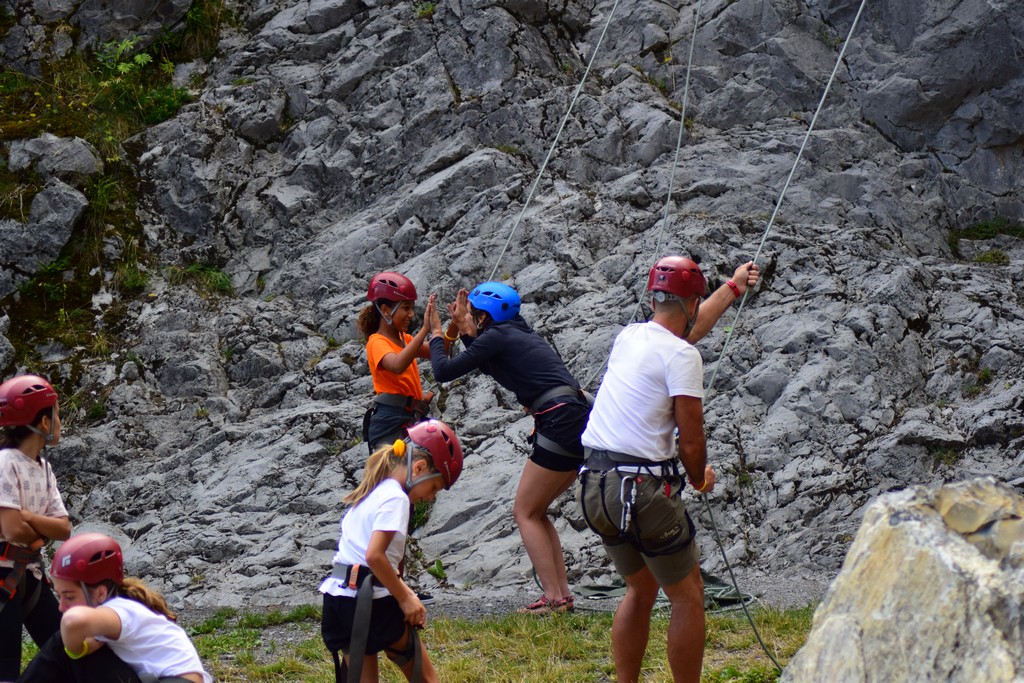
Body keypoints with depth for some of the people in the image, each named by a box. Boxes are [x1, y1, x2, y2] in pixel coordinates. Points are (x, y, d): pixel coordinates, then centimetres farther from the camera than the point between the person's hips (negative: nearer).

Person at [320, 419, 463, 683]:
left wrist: (401, 590, 10)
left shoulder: (372, 491, 17)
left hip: (337, 598, 8)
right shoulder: (395, 498, -12)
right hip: (371, 603, -8)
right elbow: (374, 555, -22)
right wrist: (405, 597, -13)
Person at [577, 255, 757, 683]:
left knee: (641, 589, 22)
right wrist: (700, 478, 10)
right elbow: (691, 441, -12)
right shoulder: (682, 356, -10)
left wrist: (732, 288, 47)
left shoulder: (629, 338, 14)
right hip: (641, 488, -8)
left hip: (592, 485, 8)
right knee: (688, 596, 4)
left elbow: (686, 330, 35)